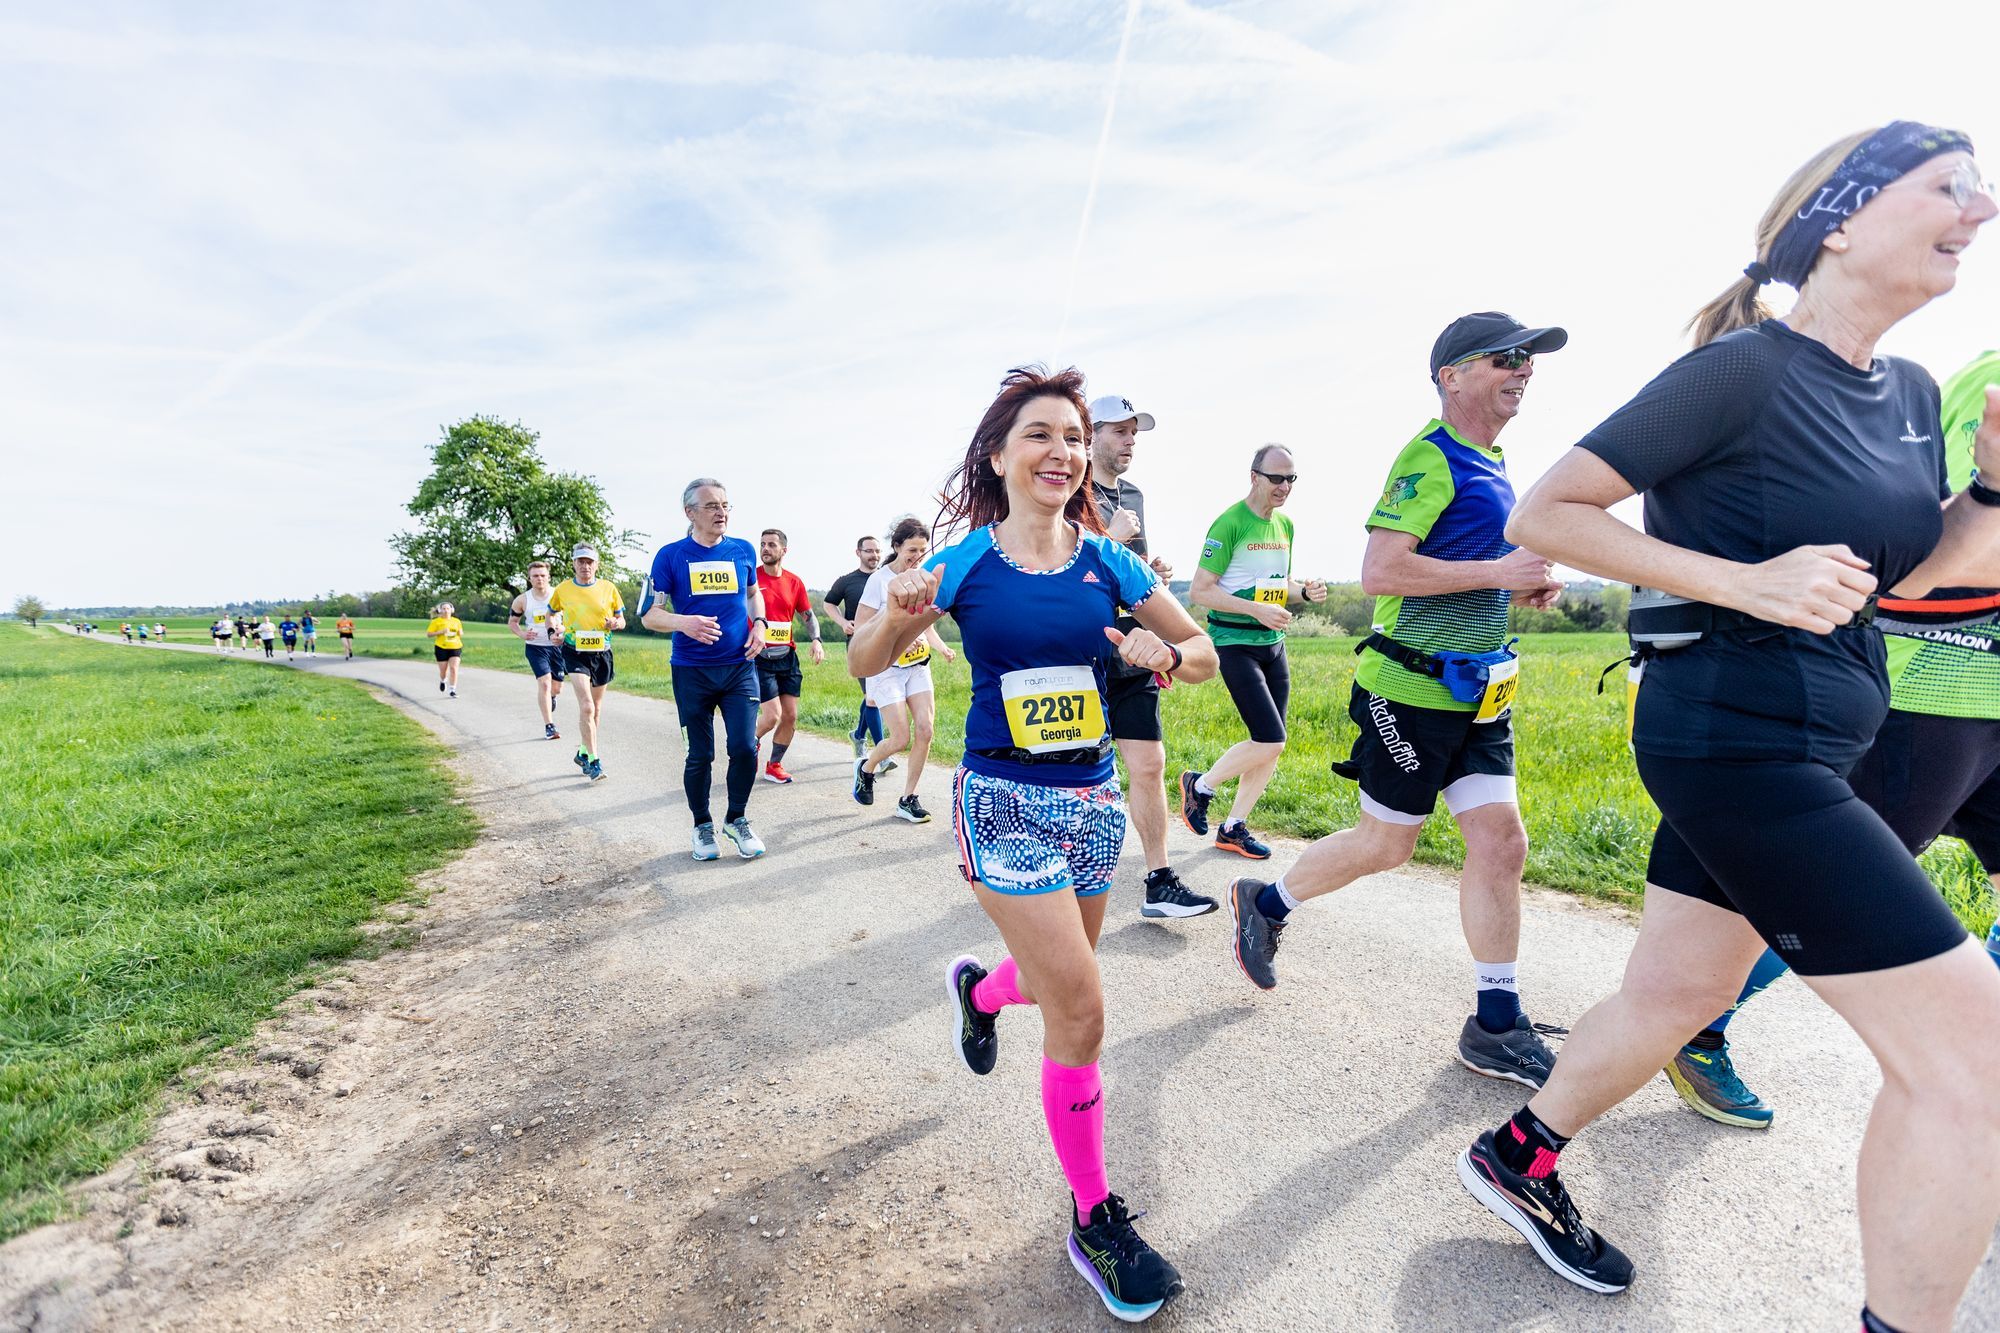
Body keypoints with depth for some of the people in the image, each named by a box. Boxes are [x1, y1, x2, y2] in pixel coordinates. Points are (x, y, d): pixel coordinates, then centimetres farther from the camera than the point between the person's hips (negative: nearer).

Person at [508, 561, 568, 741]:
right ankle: (549, 726, -13)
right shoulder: (522, 600, -2)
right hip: (535, 647, -1)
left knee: (557, 688, 8)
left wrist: (561, 630, -27)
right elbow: (512, 622, 10)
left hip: (557, 646, 1)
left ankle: (551, 699, 47)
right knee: (544, 683, -16)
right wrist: (522, 634, -11)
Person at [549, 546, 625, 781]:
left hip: (602, 653, 3)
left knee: (596, 707, 13)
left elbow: (621, 620, 8)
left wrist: (615, 623, -14)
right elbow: (551, 614, 17)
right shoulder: (562, 589, 0)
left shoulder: (608, 588, 1)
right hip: (575, 653, -2)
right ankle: (594, 760, -10)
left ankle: (583, 753, 32)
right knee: (586, 707, -16)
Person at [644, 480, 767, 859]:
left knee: (744, 747, -5)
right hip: (691, 671, -2)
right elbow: (650, 615, -3)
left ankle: (736, 819, 18)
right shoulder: (671, 555, -3)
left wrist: (759, 623, 2)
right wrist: (683, 622, -23)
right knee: (700, 755, 6)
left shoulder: (743, 550, 5)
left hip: (740, 667, 2)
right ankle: (702, 825, 27)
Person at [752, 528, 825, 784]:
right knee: (772, 715, -11)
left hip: (787, 657, 5)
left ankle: (774, 765, 24)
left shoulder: (794, 581, 5)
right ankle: (752, 743, 23)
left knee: (790, 716, 5)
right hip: (759, 657, -4)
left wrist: (816, 640, 0)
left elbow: (807, 614, 16)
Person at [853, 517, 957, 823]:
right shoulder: (880, 579, -11)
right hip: (886, 668, -5)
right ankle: (866, 768, 25)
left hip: (917, 665, 5)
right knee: (901, 738, -7)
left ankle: (908, 800, 8)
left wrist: (941, 647, -4)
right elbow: (861, 628, -12)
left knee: (924, 731, -6)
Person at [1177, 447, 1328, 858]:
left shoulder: (1286, 525, 12)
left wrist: (1304, 591, 2)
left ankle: (1233, 827, 21)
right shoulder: (1230, 523, -12)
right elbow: (1199, 591, -14)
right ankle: (1200, 785, 11)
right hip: (1234, 642, -8)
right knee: (1270, 741, -13)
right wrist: (1257, 609, -21)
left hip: (1273, 643, 8)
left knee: (1271, 746, 7)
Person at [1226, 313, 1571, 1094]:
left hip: (1475, 693, 9)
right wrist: (1498, 572, -20)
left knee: (1500, 842, 5)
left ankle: (1496, 1027, 16)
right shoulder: (1430, 457, -13)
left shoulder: (1493, 467, 16)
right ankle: (1264, 902, 28)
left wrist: (1524, 589, 9)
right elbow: (1379, 571, -24)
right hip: (1412, 690, -8)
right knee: (1385, 845, 4)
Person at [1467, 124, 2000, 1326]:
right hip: (1736, 737, -9)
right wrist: (1745, 583, -22)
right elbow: (1542, 517, -16)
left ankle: (1518, 1159, 39)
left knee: (1674, 998, 19)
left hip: (1796, 741, 9)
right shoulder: (1744, 369, -13)